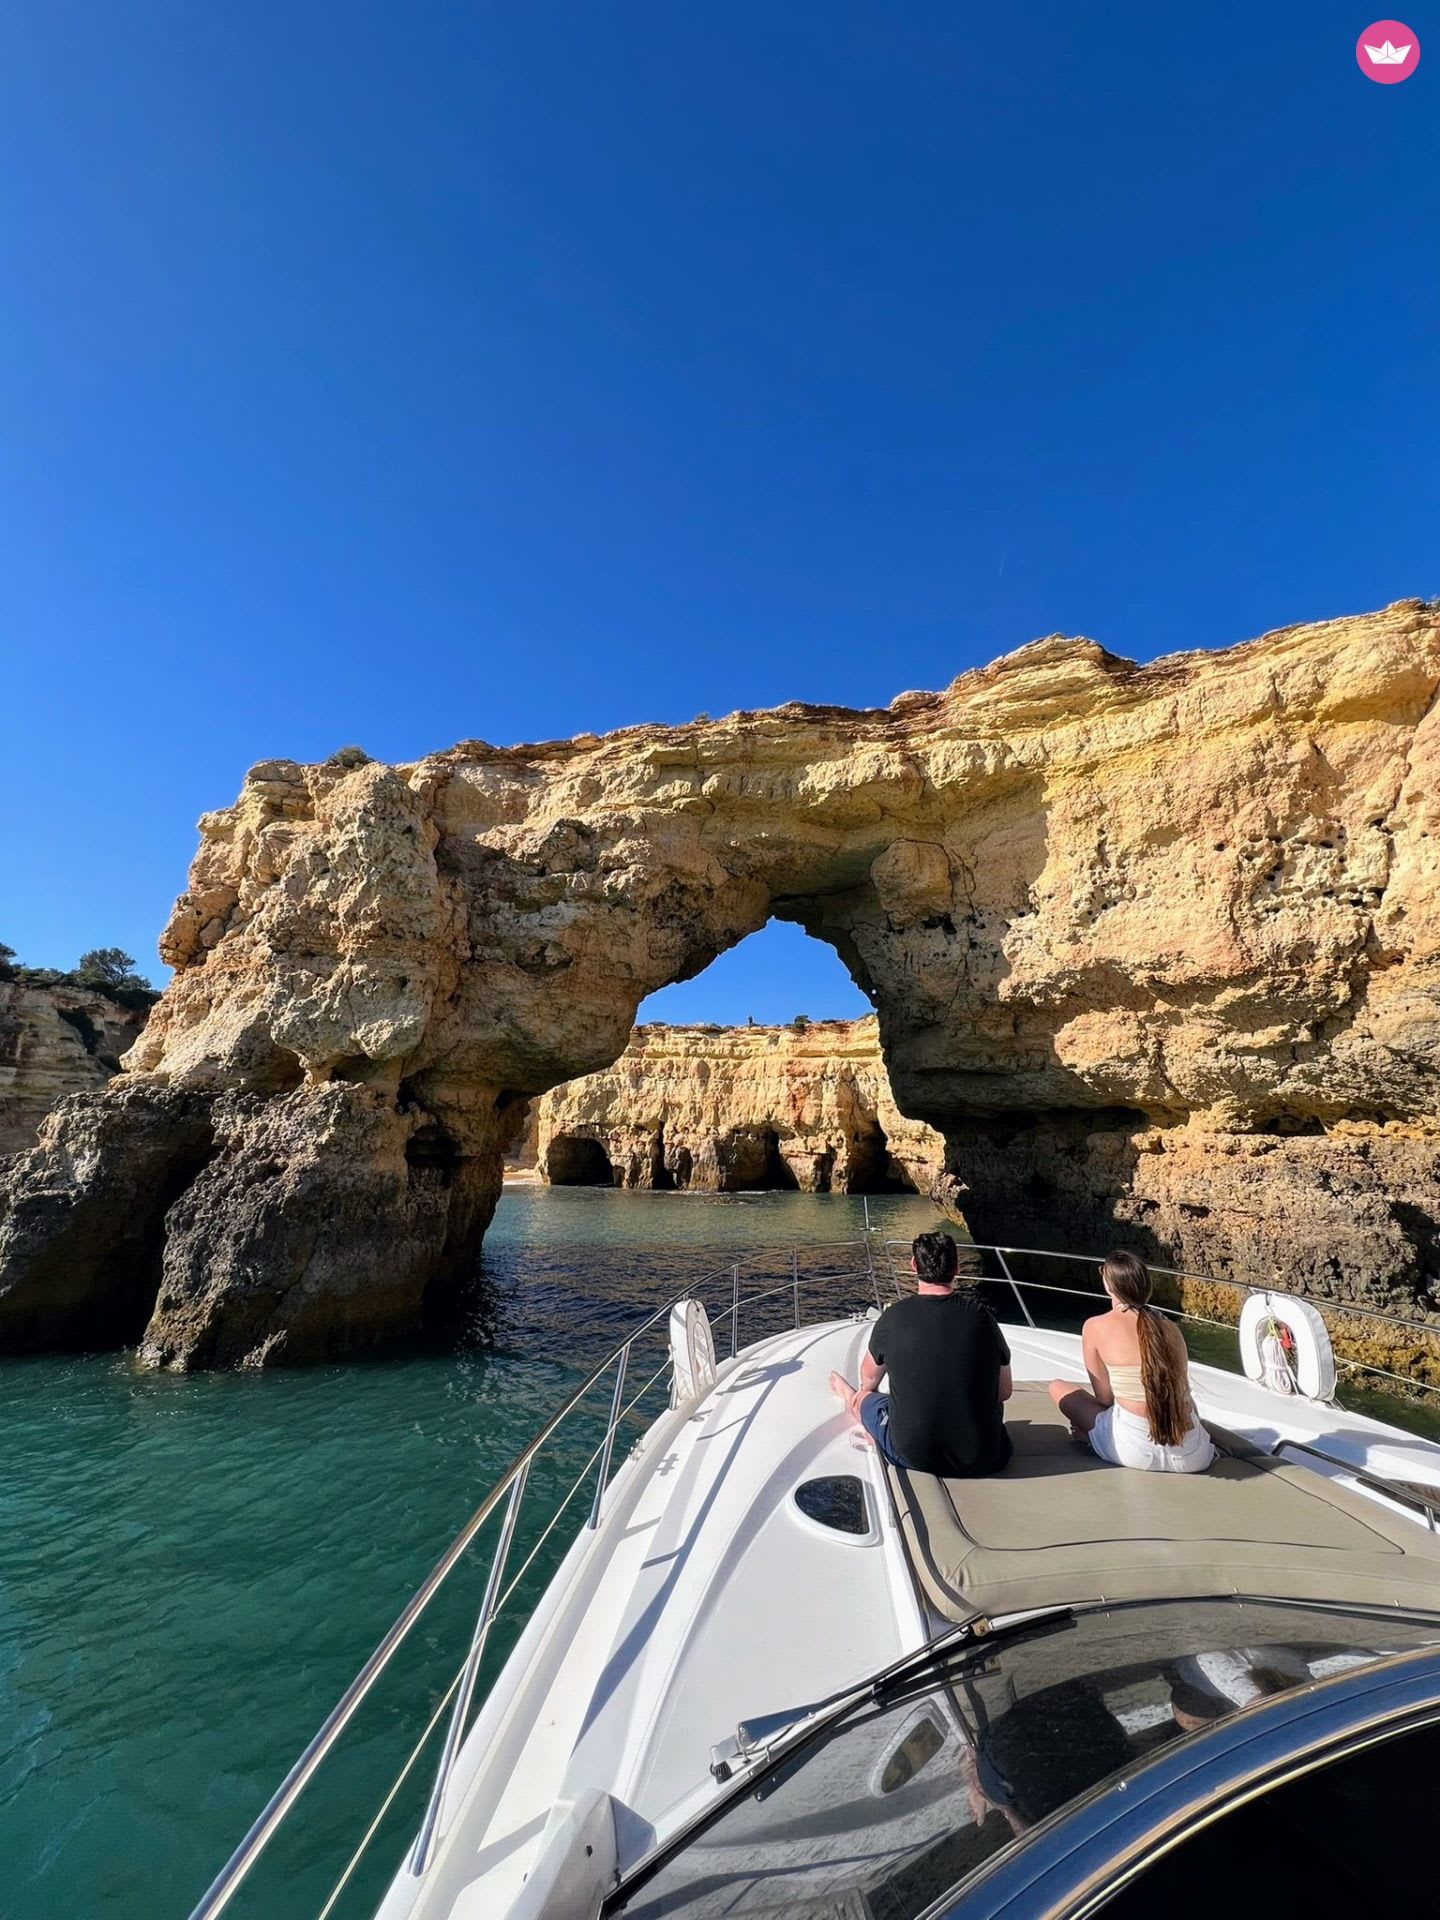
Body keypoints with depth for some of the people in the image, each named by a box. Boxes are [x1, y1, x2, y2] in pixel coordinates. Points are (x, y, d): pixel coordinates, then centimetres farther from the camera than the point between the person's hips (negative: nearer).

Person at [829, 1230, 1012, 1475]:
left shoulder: (893, 1318, -9)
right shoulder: (982, 1315, -9)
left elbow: (869, 1378, 12)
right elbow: (1004, 1392, 4)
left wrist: (860, 1394, 35)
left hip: (912, 1454, 0)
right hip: (984, 1458, 1)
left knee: (864, 1397, 30)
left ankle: (851, 1400, 60)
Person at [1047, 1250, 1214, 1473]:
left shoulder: (1096, 1327, -4)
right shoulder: (1170, 1327, 8)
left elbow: (1104, 1398, 1)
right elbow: (1181, 1392, 15)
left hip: (1139, 1453, -5)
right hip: (1192, 1456, 5)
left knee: (1058, 1387, 16)